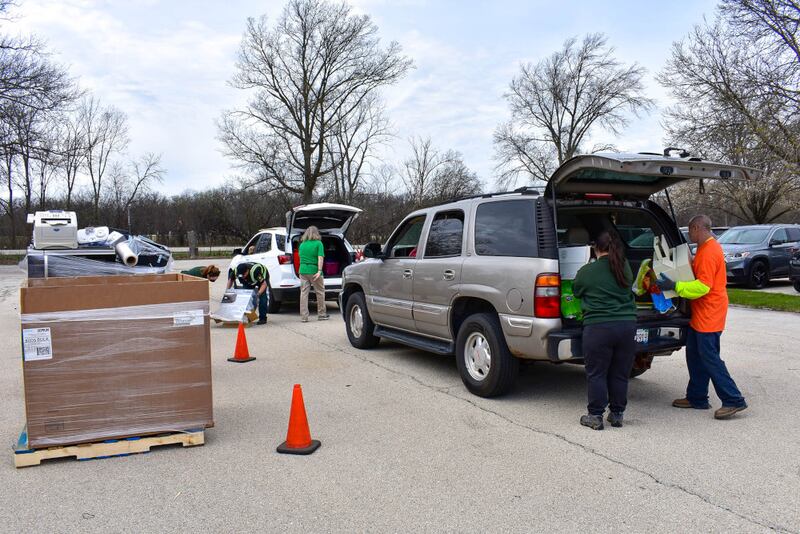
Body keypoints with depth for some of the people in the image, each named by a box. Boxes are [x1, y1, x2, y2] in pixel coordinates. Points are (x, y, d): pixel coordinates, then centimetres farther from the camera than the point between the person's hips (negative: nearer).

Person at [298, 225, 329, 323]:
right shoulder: (318, 243, -3)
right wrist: (319, 271, -17)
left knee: (304, 293, 5)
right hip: (314, 271, -4)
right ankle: (321, 314, 17)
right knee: (320, 292, 10)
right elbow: (320, 258, -12)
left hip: (303, 271, 4)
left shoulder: (302, 244, 11)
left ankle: (303, 316, 4)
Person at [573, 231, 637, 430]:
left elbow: (576, 292, 13)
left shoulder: (586, 271, -3)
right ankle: (617, 414, 23)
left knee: (596, 374, 5)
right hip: (627, 325, 4)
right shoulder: (625, 268, 7)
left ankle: (595, 416, 9)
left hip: (598, 327, -4)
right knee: (620, 374, 13)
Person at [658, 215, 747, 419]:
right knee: (695, 355, 14)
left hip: (709, 315, -10)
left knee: (710, 358, -5)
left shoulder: (709, 253, -19)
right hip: (700, 315, 10)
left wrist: (675, 286, -23)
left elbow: (703, 286, -24)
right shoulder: (707, 248, 14)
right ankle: (697, 398, 22)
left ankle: (734, 400, 2)